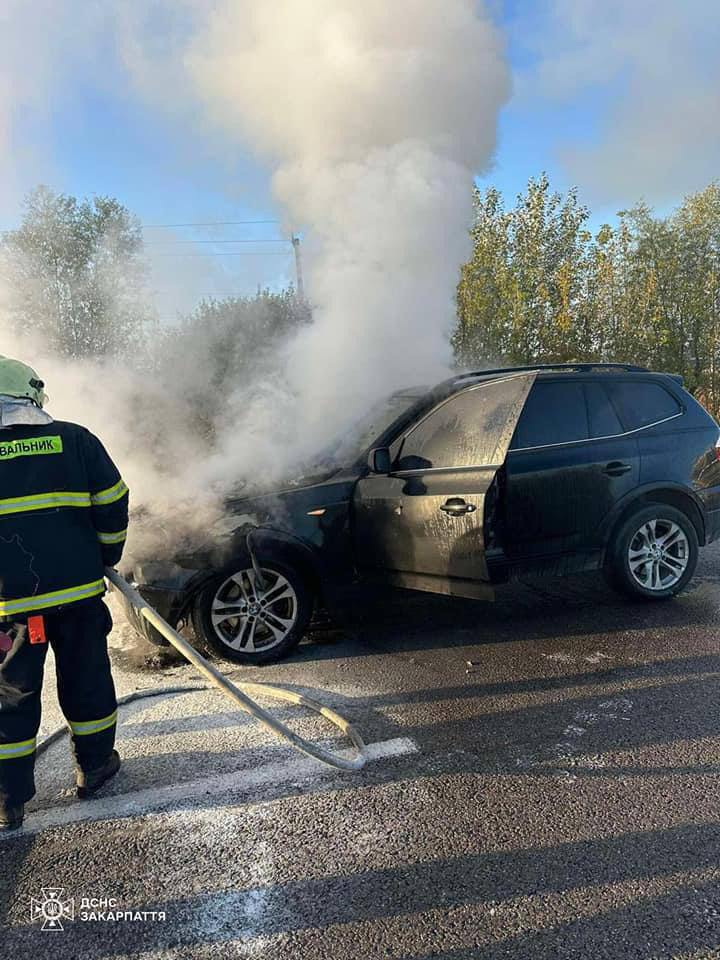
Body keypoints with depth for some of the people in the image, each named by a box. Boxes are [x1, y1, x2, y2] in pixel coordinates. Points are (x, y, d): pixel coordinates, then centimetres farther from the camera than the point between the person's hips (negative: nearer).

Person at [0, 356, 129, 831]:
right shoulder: (75, 439, 0)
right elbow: (113, 504, -1)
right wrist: (106, 556, 14)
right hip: (77, 590, 0)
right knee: (86, 680, 16)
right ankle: (94, 767, 30)